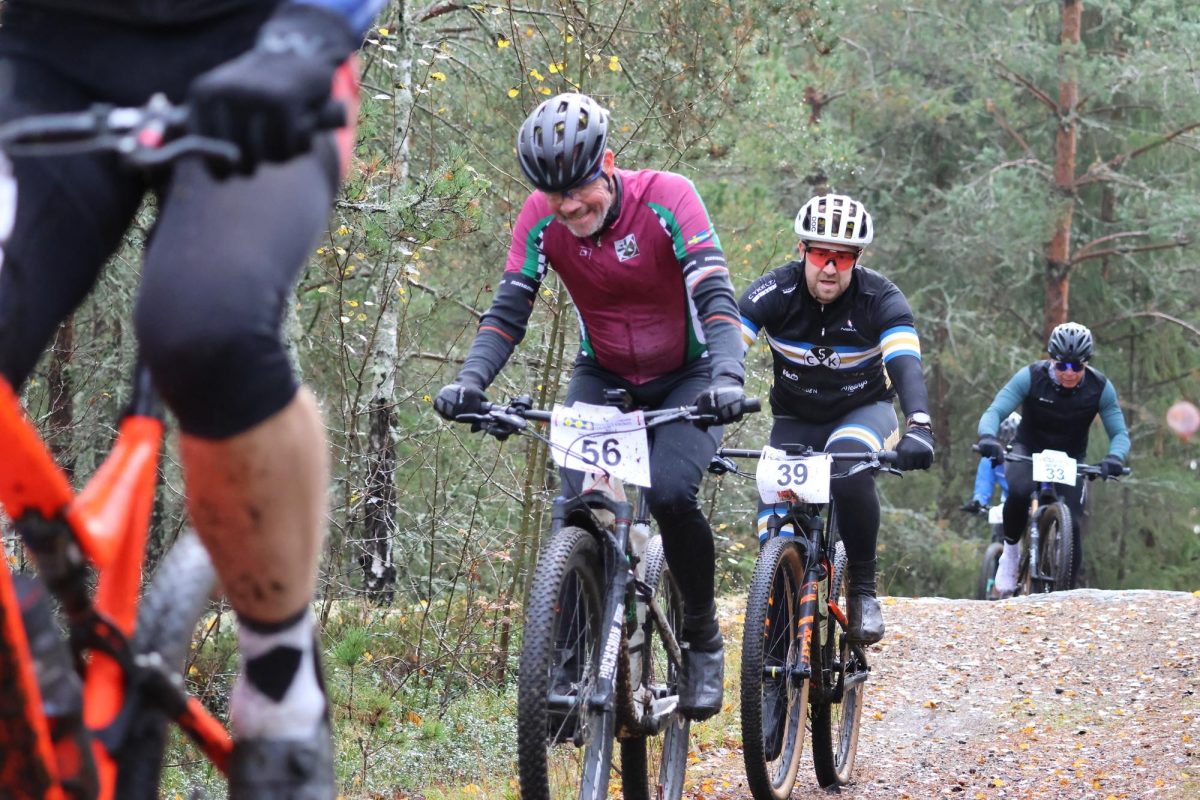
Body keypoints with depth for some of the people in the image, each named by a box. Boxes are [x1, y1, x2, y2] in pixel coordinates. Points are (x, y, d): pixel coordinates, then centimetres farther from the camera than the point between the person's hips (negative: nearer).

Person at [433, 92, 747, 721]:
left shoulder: (666, 198, -25)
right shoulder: (541, 218, -15)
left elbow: (715, 297, -32)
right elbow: (508, 311, -16)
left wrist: (727, 379, -49)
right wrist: (469, 381, -35)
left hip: (685, 378, -3)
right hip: (604, 377, 3)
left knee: (669, 493, -28)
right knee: (577, 504, -20)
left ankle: (703, 638, -4)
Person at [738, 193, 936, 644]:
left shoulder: (880, 299, -22)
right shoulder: (775, 293, -20)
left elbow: (906, 366, -35)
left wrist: (918, 426, -55)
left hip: (864, 412, -2)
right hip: (796, 419, 2)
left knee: (849, 467, -35)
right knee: (774, 524, -18)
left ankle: (863, 589, -19)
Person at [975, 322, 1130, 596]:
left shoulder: (1100, 388, -17)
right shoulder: (1031, 377, -22)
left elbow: (1120, 433, -15)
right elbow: (995, 411, -26)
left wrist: (1115, 457, -38)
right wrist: (988, 437, -49)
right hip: (1029, 450, -1)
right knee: (1019, 492, -35)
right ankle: (1010, 551, -9)